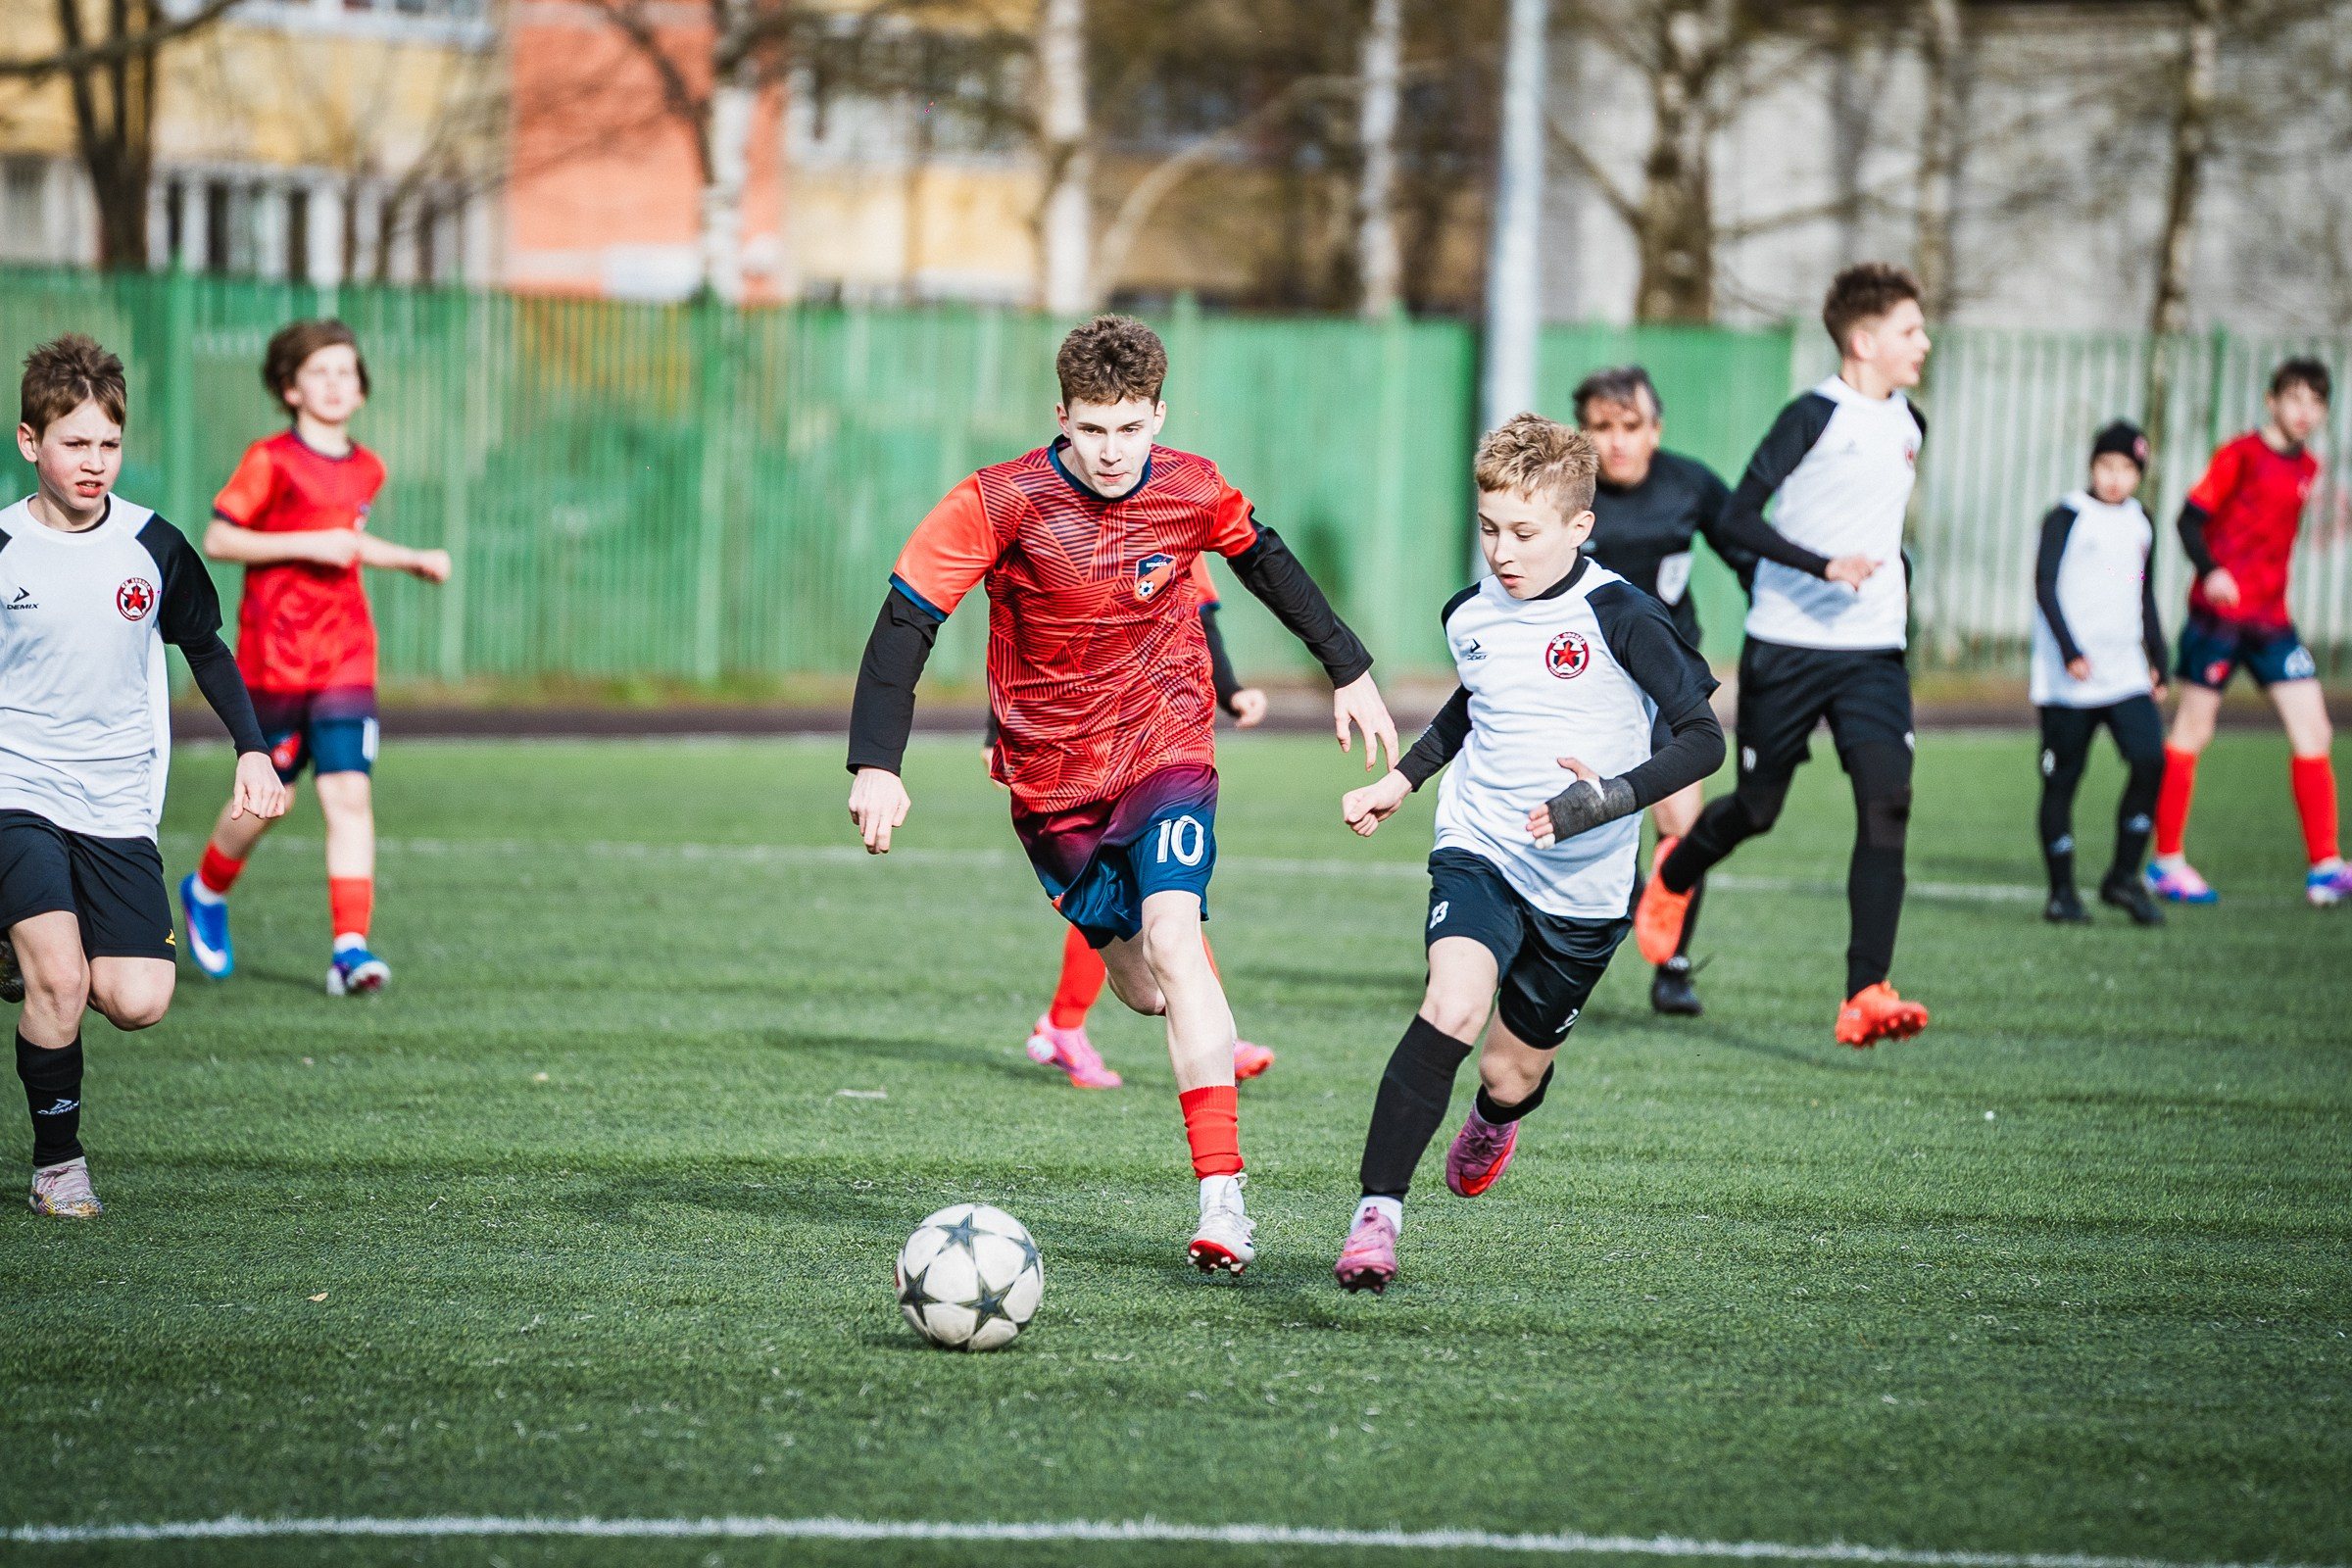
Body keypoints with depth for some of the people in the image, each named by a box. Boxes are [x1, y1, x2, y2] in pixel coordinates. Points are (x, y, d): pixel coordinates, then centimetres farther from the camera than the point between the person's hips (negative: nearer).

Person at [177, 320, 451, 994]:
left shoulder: (366, 470, 11)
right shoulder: (271, 462, -7)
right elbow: (217, 539, -11)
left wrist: (413, 560, 17)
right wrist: (307, 545, -17)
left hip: (346, 656, 4)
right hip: (274, 653, -4)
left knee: (350, 794, -9)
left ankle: (350, 947, -13)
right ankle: (207, 891, 35)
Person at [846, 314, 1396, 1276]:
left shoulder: (1192, 492, -8)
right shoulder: (1000, 504, -17)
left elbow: (1264, 559, 13)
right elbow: (905, 621, -18)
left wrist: (1348, 669, 20)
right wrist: (876, 765, -29)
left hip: (1163, 746, -1)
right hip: (1052, 775, 1)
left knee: (1171, 936, -24)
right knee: (1140, 988, 8)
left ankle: (1223, 1198, -29)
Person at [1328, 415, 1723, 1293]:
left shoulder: (1619, 618, -15)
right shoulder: (1471, 617, 2)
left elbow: (1703, 740, -15)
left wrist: (1613, 799, -28)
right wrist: (1401, 781, 19)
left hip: (1584, 887, -2)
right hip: (1479, 856, 2)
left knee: (1512, 1075, 11)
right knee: (1452, 1006, -27)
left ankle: (1493, 1122, 52)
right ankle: (1376, 1217, -27)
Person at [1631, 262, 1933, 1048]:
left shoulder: (1908, 424, 12)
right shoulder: (1815, 415, -10)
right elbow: (1738, 517, -15)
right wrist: (1824, 567, -25)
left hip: (1872, 651, 5)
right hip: (1786, 648, -5)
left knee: (1887, 801, -16)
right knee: (1758, 808, 8)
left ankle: (1865, 996, -20)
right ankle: (1674, 874, 44)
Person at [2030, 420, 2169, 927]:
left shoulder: (2140, 524, 15)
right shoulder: (2067, 518, -4)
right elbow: (2046, 589, -11)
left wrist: (2157, 661, 19)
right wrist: (2071, 652, -20)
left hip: (2126, 672, 5)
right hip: (2068, 680, -5)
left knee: (2150, 760, -11)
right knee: (2062, 780, -1)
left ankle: (2123, 877, 0)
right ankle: (2062, 892, 8)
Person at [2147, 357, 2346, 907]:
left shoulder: (2307, 468, 12)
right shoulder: (2241, 455, -7)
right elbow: (2191, 518, -11)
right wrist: (2210, 571, -25)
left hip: (2271, 618, 6)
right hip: (2220, 610, -6)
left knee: (2312, 731, -2)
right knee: (2192, 731, 1)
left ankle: (2324, 867, -1)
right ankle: (2167, 861, 10)